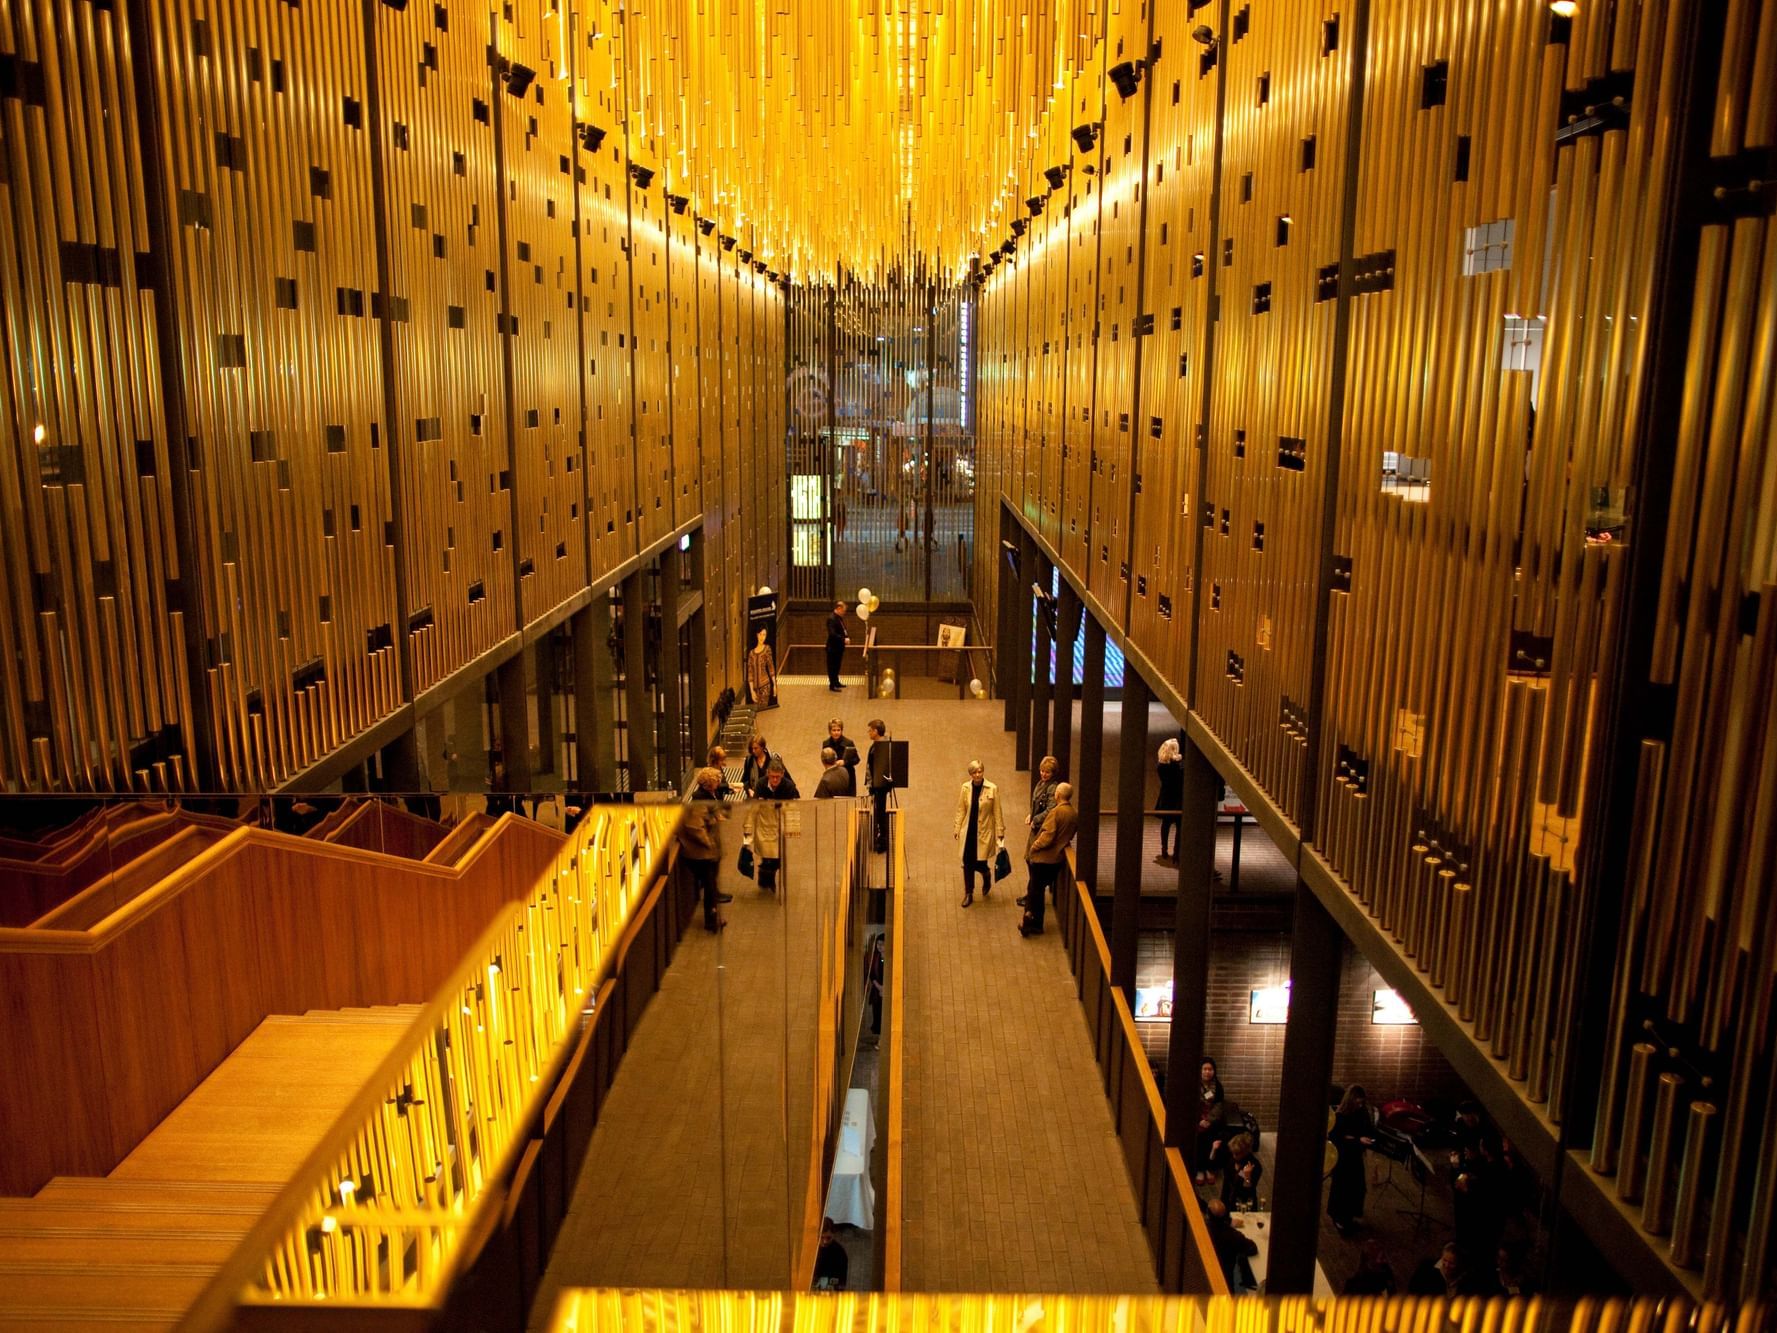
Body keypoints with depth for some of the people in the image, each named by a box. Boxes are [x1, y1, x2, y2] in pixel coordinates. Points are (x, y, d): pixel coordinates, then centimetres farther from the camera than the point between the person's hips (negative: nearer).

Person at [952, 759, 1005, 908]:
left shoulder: (992, 789, -9)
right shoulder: (965, 788, -1)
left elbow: (997, 812, -4)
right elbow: (961, 810, 6)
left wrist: (1000, 832, -3)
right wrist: (957, 828, 2)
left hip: (984, 832, -2)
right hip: (968, 830, 3)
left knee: (979, 863, -3)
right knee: (967, 863, 3)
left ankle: (987, 874, 33)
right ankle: (968, 894, 17)